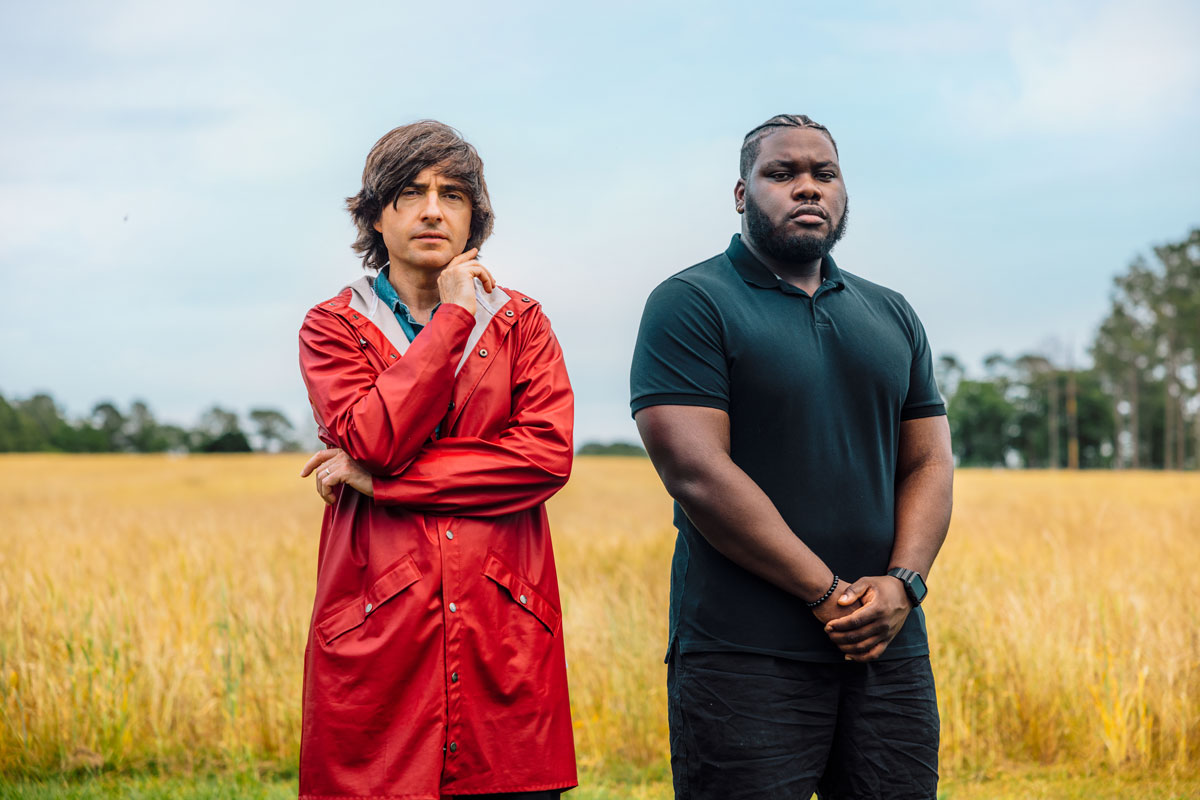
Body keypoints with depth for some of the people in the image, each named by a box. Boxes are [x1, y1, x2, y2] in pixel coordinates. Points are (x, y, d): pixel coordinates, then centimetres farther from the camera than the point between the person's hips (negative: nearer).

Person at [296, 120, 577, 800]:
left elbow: (549, 455, -6)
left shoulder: (521, 323, 11)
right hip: (380, 632, -1)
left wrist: (381, 477, -9)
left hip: (504, 634, 1)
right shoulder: (333, 327, 7)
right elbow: (372, 436, -12)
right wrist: (452, 317, -8)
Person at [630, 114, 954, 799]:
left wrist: (902, 585, -7)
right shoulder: (690, 305, -2)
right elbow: (697, 472, -13)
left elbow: (930, 465, 13)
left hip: (891, 653, 5)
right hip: (745, 659, -5)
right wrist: (828, 593, -15)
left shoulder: (893, 317, 17)